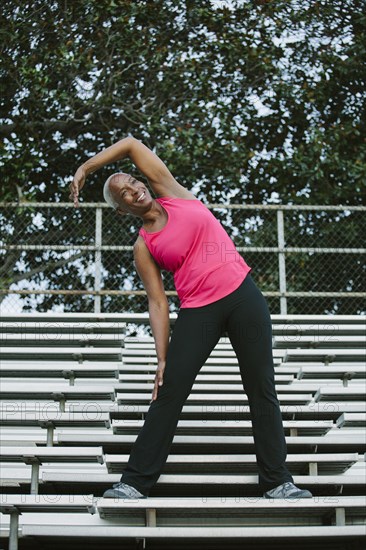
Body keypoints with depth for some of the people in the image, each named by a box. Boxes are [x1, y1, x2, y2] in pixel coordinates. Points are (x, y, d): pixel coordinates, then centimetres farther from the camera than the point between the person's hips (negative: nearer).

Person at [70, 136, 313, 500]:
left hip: (243, 295, 1)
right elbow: (157, 301, -1)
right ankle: (134, 482, 4)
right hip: (197, 312, -1)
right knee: (168, 394, -5)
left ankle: (277, 482, 9)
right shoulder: (143, 247, 5)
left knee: (262, 390, 1)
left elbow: (130, 145, 9)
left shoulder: (172, 192, 8)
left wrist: (85, 167, 10)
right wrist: (162, 357, -9)